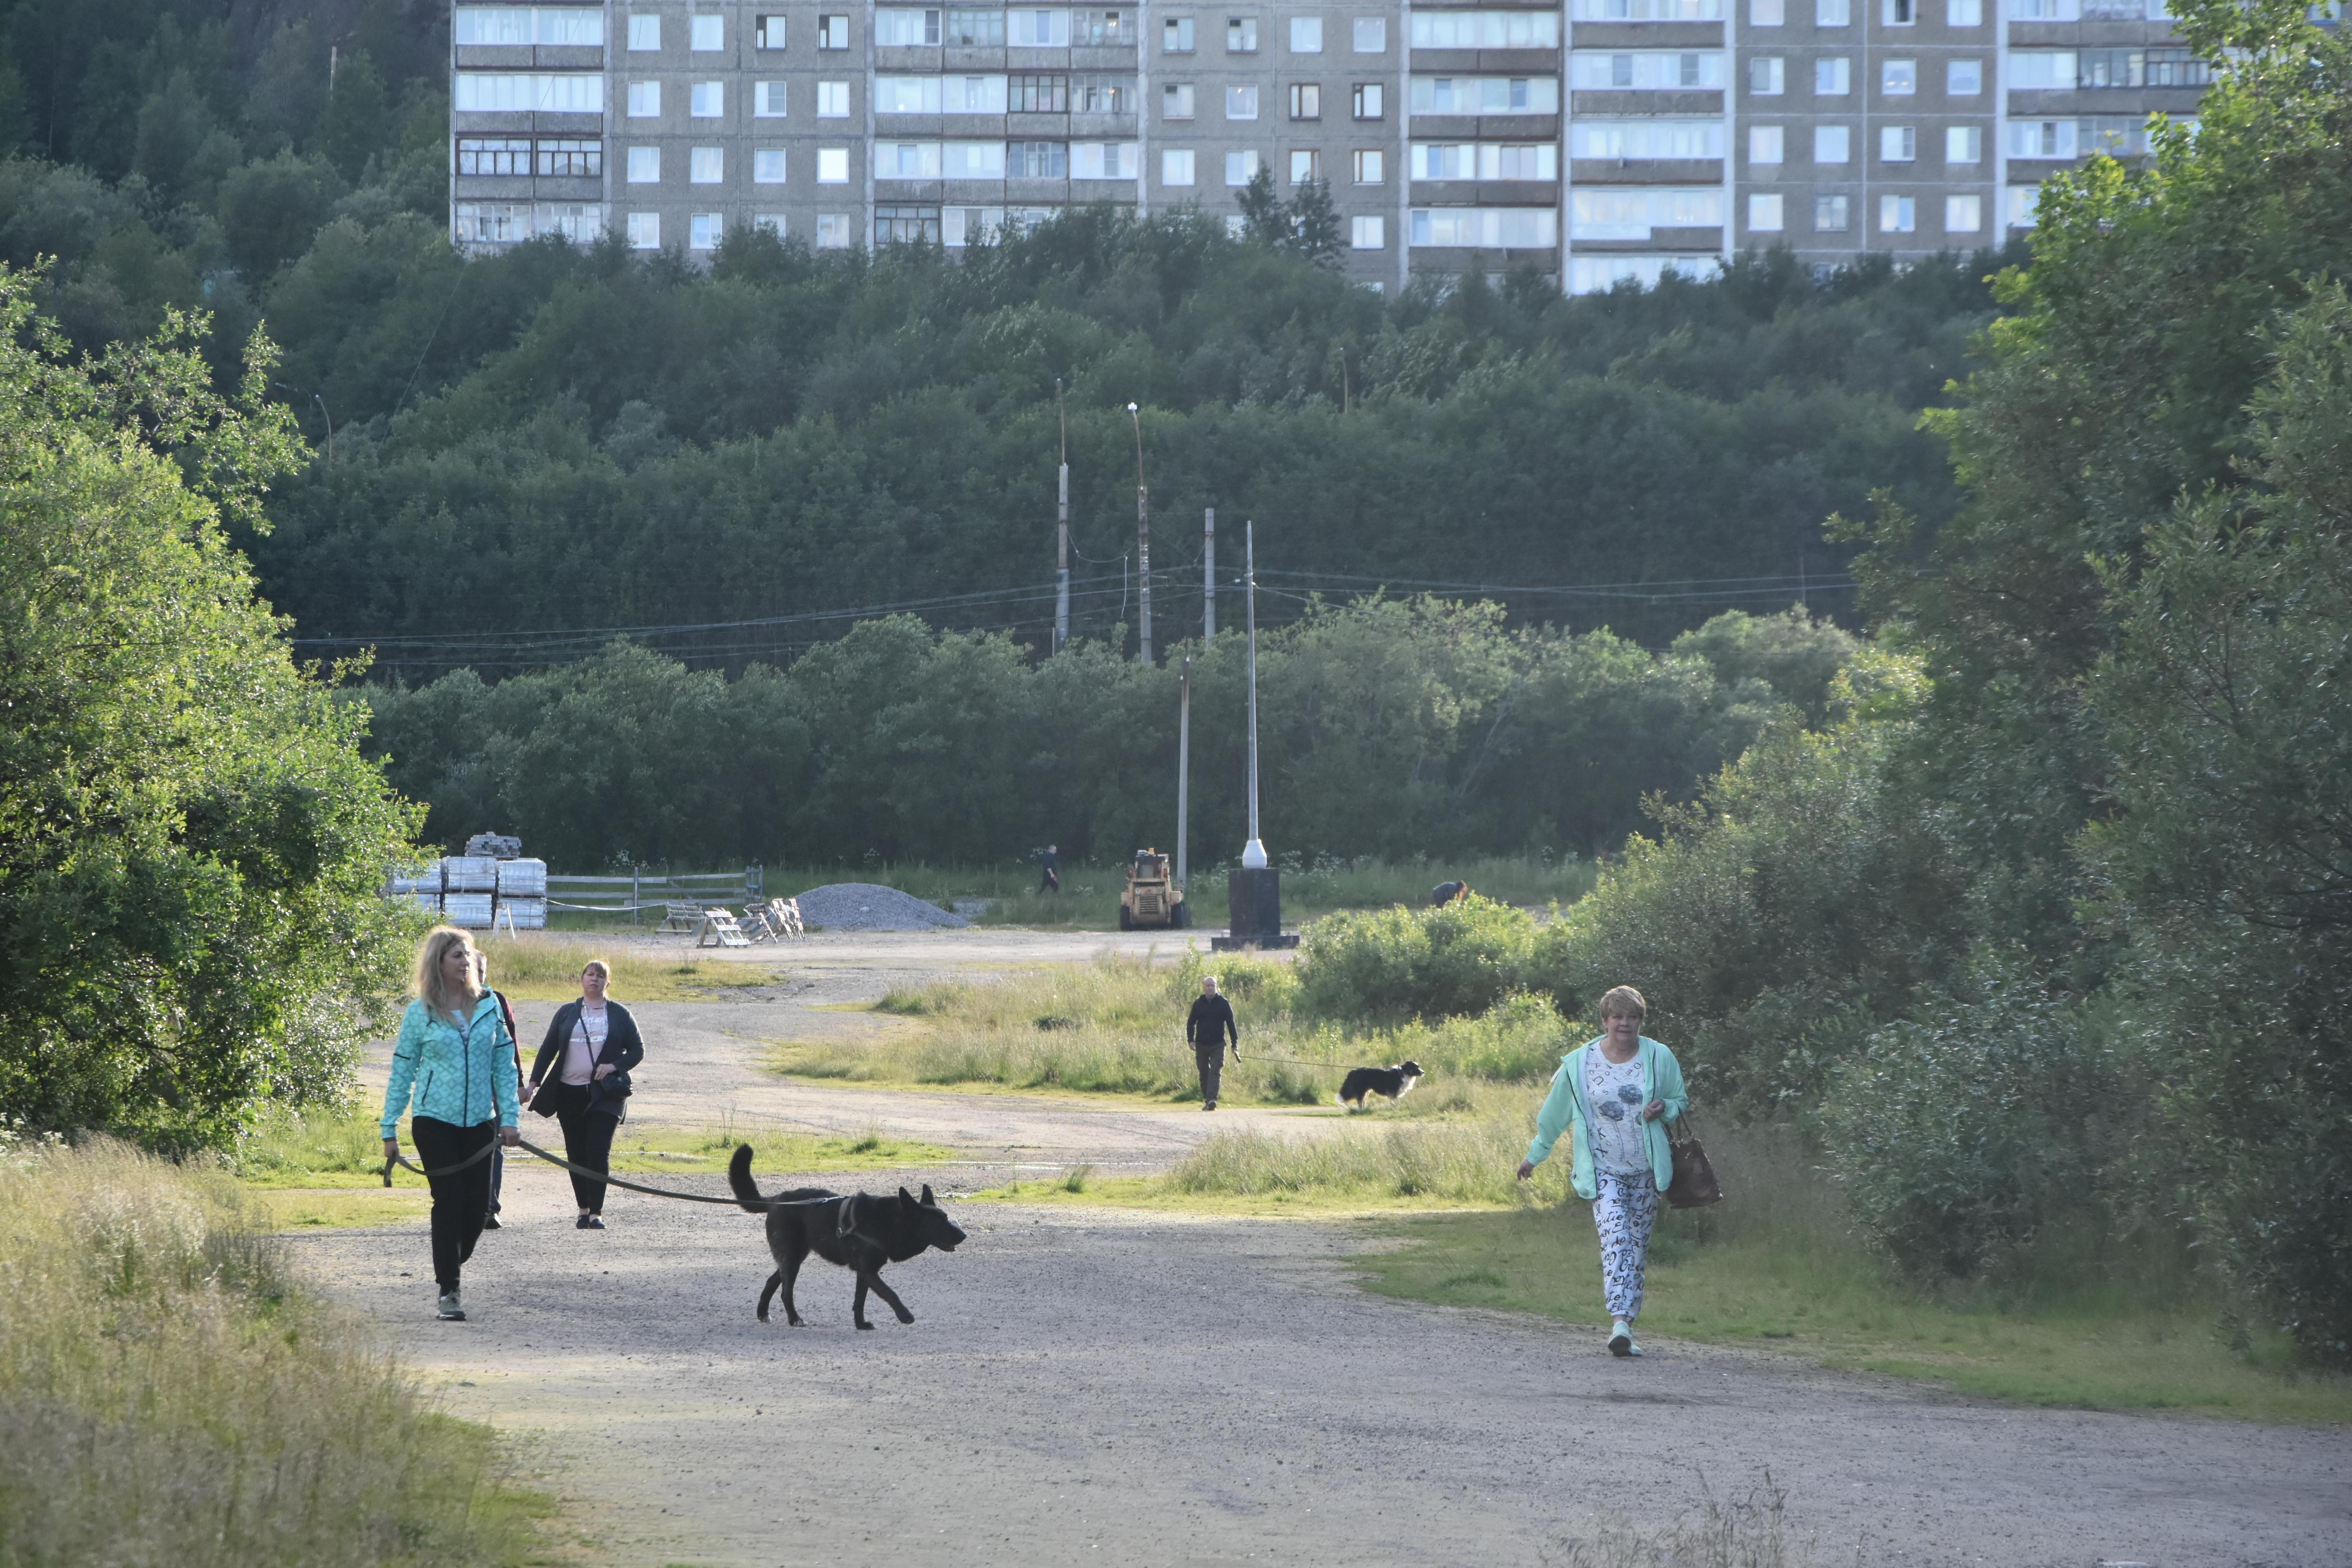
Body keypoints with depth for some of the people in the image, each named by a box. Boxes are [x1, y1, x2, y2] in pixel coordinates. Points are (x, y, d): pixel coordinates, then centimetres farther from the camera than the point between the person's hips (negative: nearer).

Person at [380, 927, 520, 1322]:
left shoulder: (488, 1006, 6)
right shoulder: (420, 1014, -1)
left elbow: (504, 1064, 9)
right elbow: (402, 1072, 4)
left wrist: (509, 1118, 3)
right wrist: (390, 1129, 2)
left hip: (479, 1122, 3)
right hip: (435, 1122, -3)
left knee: (478, 1207, 1)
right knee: (449, 1203, -7)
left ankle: (450, 1268, 26)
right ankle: (448, 1291, 0)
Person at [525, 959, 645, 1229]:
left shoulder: (619, 1014, 7)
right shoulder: (567, 1013, 12)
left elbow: (637, 1051, 8)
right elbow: (548, 1050, 14)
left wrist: (615, 1066, -9)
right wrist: (534, 1082, 6)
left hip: (605, 1093, -3)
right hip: (569, 1092, 3)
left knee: (599, 1151, -12)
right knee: (576, 1153, 3)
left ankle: (596, 1213, -13)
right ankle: (583, 1209, 13)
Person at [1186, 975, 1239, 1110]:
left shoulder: (1223, 1004, 0)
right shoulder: (1198, 1003, 5)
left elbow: (1231, 1024, 3)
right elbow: (1191, 1023, 10)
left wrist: (1235, 1044, -1)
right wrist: (1191, 1040, -4)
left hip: (1218, 1045, -3)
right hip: (1202, 1045, 3)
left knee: (1216, 1072, -13)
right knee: (1204, 1073, 8)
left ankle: (1212, 1099, -23)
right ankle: (1207, 1099, 17)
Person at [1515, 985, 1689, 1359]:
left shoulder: (1659, 1058, 1)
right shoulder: (1579, 1064, -1)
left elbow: (1681, 1102, 12)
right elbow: (1556, 1113, 11)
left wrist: (1664, 1108, -12)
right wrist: (1535, 1156, 20)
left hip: (1645, 1170, 3)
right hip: (1603, 1170, -2)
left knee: (1638, 1248, 6)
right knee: (1615, 1238, -20)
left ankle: (1626, 1323, 16)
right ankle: (1620, 1323, -32)